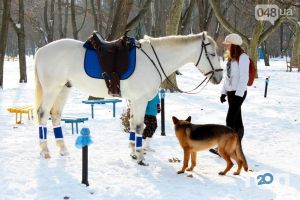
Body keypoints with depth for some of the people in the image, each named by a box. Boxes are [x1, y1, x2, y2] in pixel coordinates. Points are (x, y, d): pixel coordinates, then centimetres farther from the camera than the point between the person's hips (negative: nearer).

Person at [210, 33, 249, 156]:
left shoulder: (243, 57, -12)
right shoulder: (231, 58, 14)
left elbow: (244, 77, -17)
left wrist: (238, 94, -21)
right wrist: (223, 92, 14)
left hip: (238, 93, -8)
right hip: (230, 92, 8)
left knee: (230, 120, -9)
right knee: (237, 120, 11)